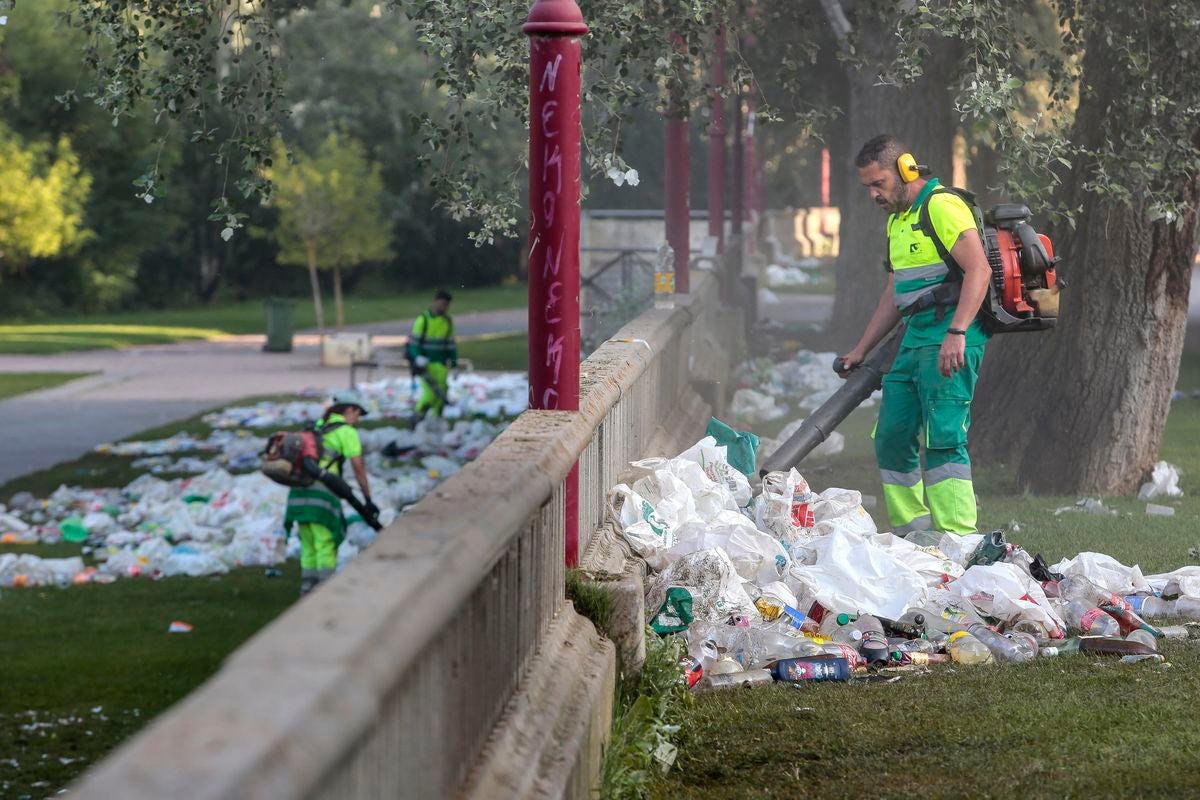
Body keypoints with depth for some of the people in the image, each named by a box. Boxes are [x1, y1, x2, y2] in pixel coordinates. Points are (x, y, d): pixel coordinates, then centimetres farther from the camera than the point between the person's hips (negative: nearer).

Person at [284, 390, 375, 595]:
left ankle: (307, 590, 14)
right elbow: (359, 468, -3)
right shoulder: (347, 431, 0)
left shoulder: (318, 427, 23)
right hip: (320, 493, -7)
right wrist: (368, 499, 2)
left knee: (309, 546, 13)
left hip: (299, 490, 7)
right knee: (326, 546, -3)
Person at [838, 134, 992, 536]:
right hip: (916, 338, 10)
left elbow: (978, 269, -21)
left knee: (943, 439, -15)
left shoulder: (942, 207, -10)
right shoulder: (898, 220, 21)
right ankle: (913, 535, 16)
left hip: (950, 340, -10)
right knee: (891, 438, 9)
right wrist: (861, 350, 28)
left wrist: (956, 333, -30)